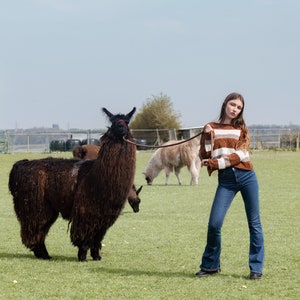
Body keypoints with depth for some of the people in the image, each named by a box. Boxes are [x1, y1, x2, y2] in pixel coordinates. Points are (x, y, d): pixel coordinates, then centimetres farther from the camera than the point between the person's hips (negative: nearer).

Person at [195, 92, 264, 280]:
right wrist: (207, 136, -9)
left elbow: (240, 155, -7)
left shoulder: (241, 129, 9)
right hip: (226, 180, 0)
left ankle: (256, 268, 10)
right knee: (214, 223, -9)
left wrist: (216, 163, -16)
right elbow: (205, 157, 4)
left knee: (254, 223, 3)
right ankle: (210, 265, 9)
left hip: (246, 175, 0)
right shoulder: (211, 128, 10)